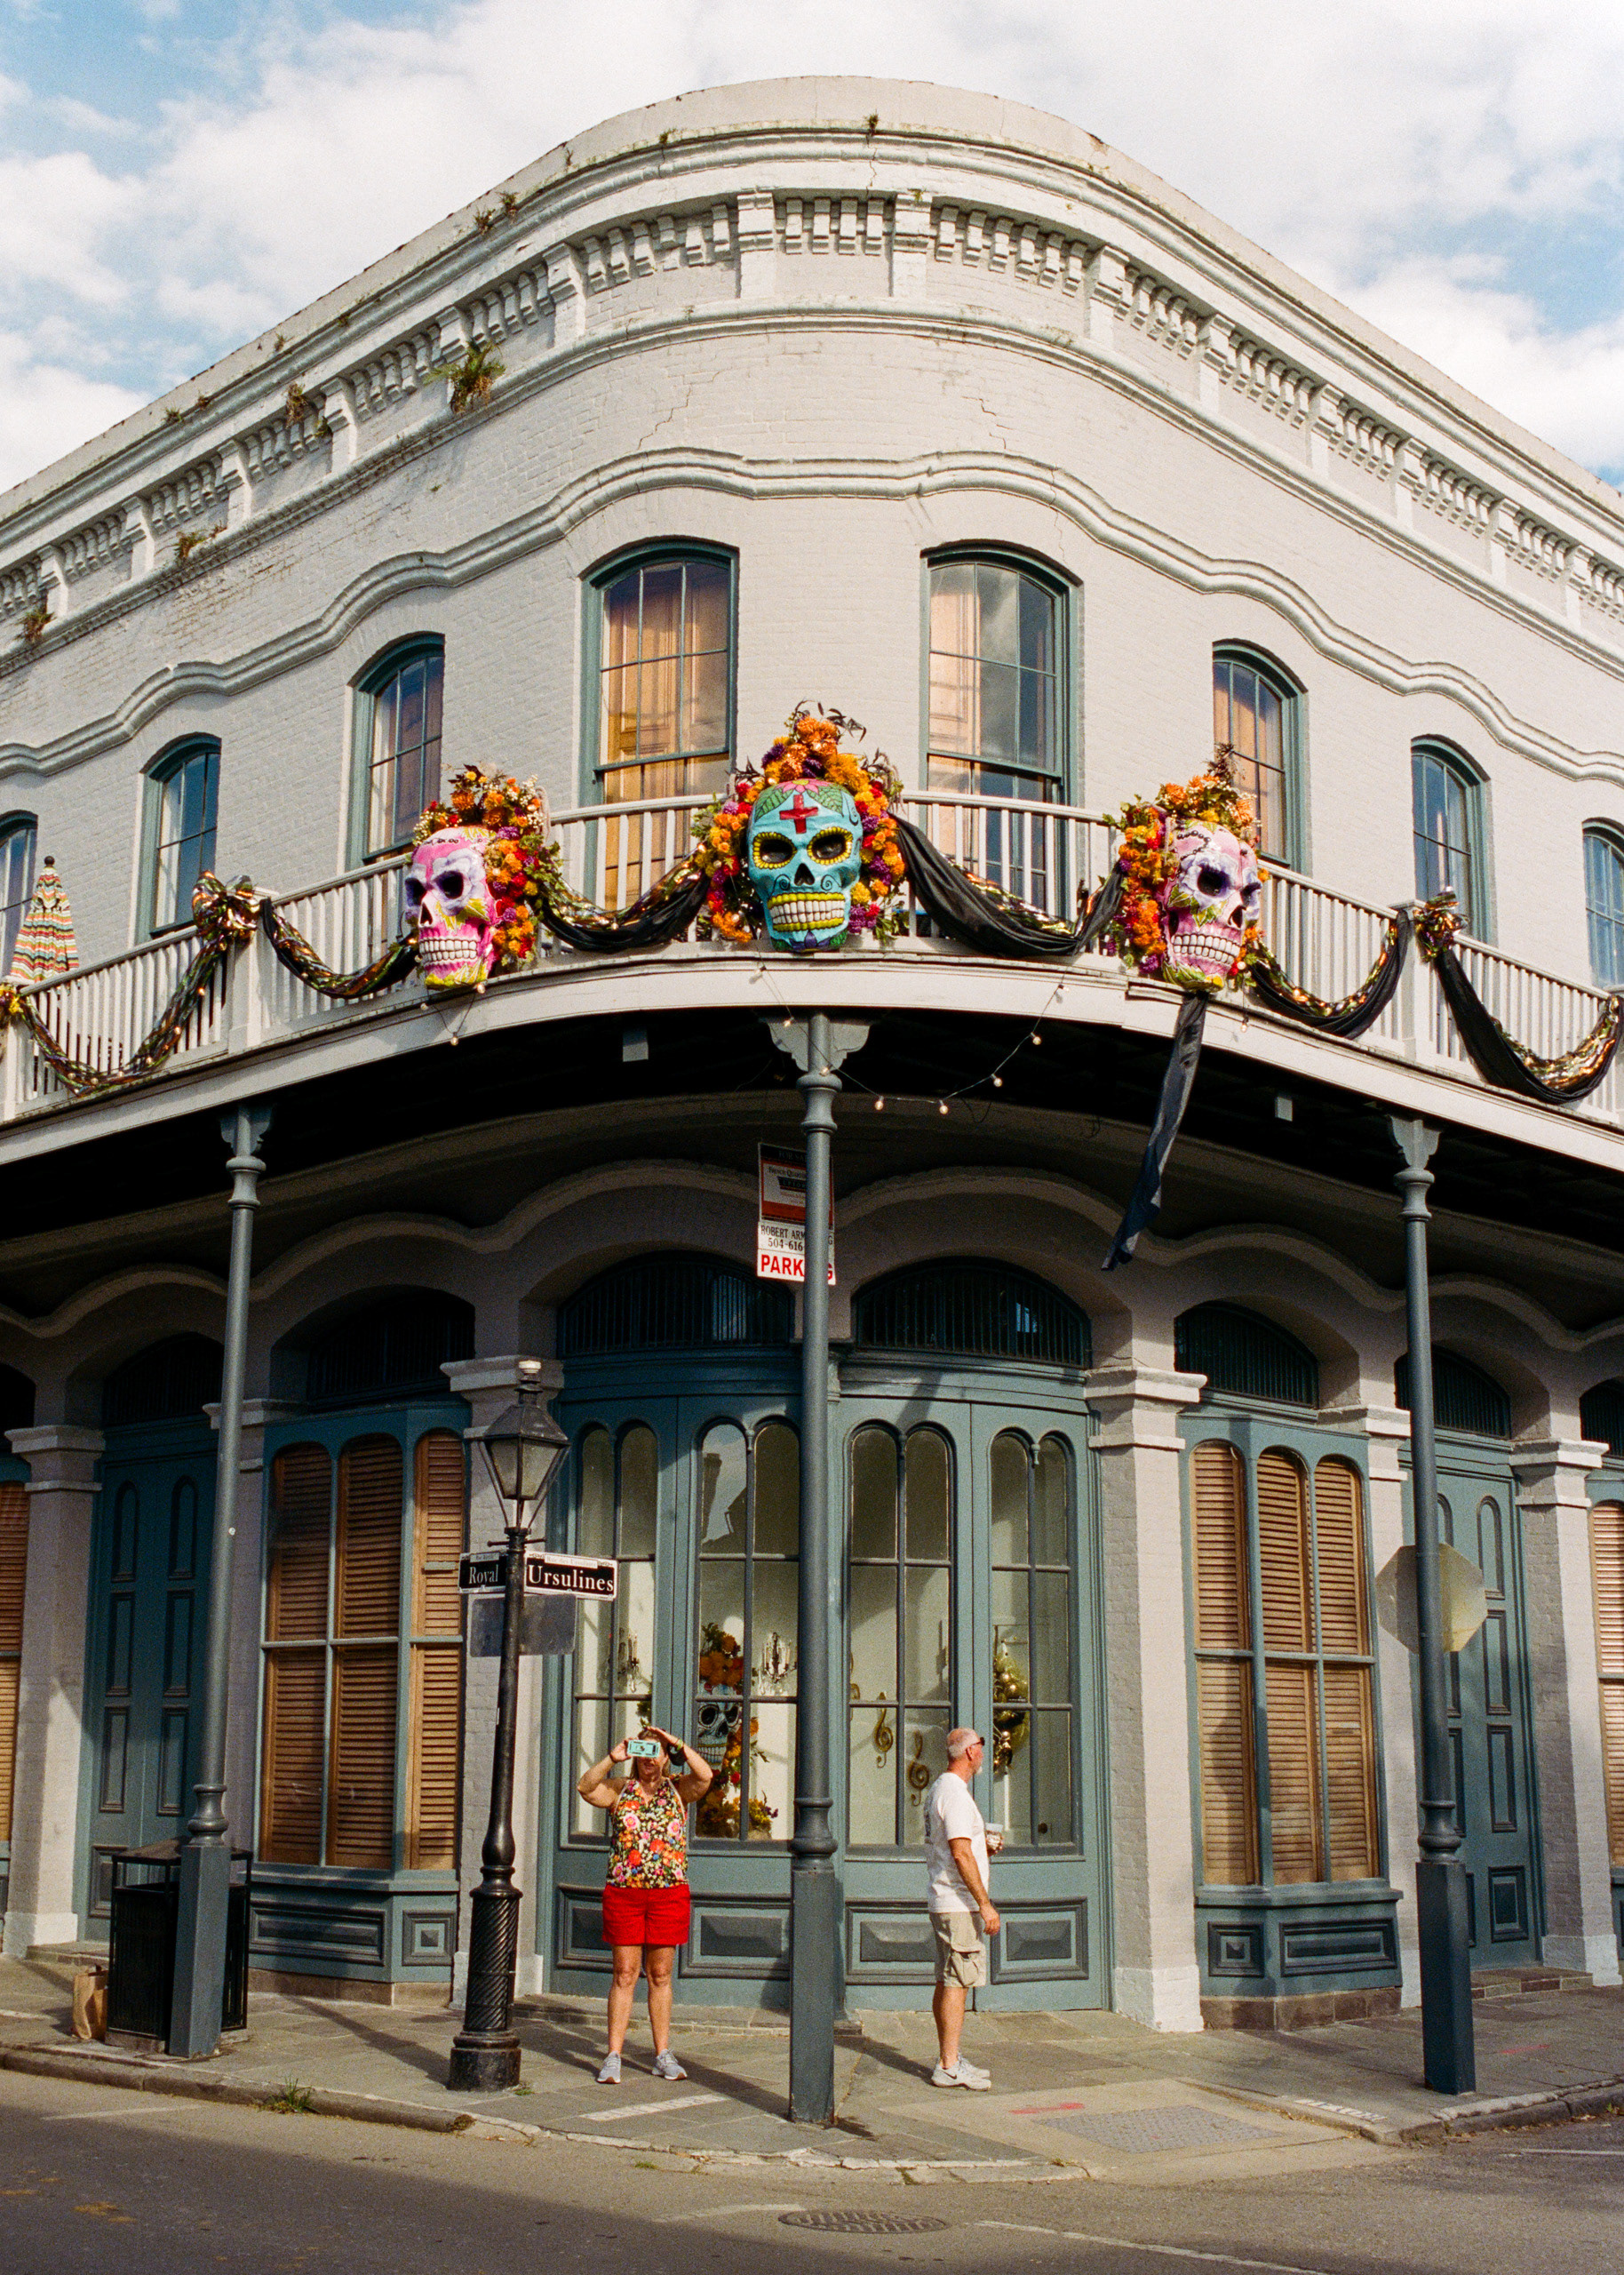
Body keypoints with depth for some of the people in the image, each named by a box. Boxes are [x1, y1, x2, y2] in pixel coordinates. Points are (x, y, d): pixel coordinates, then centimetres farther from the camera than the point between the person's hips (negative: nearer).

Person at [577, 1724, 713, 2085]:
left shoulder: (678, 1789, 6)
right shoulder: (619, 1790, 6)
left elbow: (705, 1775, -13)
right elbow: (585, 1788, -12)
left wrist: (678, 1744, -17)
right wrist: (612, 1758, -20)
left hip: (669, 1893, 1)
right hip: (623, 1893, 0)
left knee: (660, 1976, 8)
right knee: (624, 1975, 0)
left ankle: (663, 2056, 16)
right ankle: (613, 2058, 4)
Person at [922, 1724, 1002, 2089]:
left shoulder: (938, 1789, 16)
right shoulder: (955, 1793, -17)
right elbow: (961, 1855, -23)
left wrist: (984, 1845, 15)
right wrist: (985, 1904, -22)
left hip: (943, 1903, 10)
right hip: (959, 1905, -10)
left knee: (947, 1983, 13)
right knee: (956, 1983, -8)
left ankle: (949, 2060, 19)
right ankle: (949, 2067, -7)